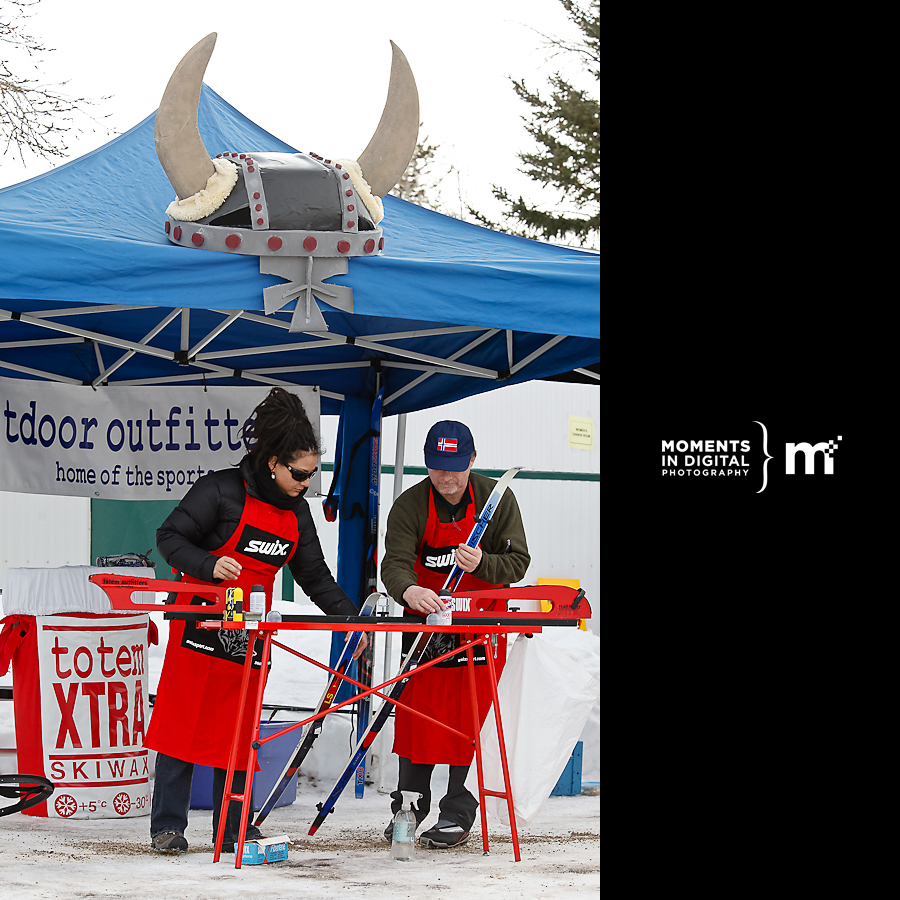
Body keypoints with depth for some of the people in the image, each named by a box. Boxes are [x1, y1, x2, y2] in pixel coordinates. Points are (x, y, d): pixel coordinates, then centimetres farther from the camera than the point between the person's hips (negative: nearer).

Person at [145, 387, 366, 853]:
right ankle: (167, 825, 3)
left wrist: (349, 615, -1)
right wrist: (210, 566, -27)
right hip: (203, 620, -5)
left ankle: (233, 830, 8)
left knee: (236, 727, 5)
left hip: (251, 631, 5)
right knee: (184, 720, -3)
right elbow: (170, 538, -11)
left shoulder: (296, 510, 7)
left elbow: (314, 576, 11)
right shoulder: (222, 490, -12)